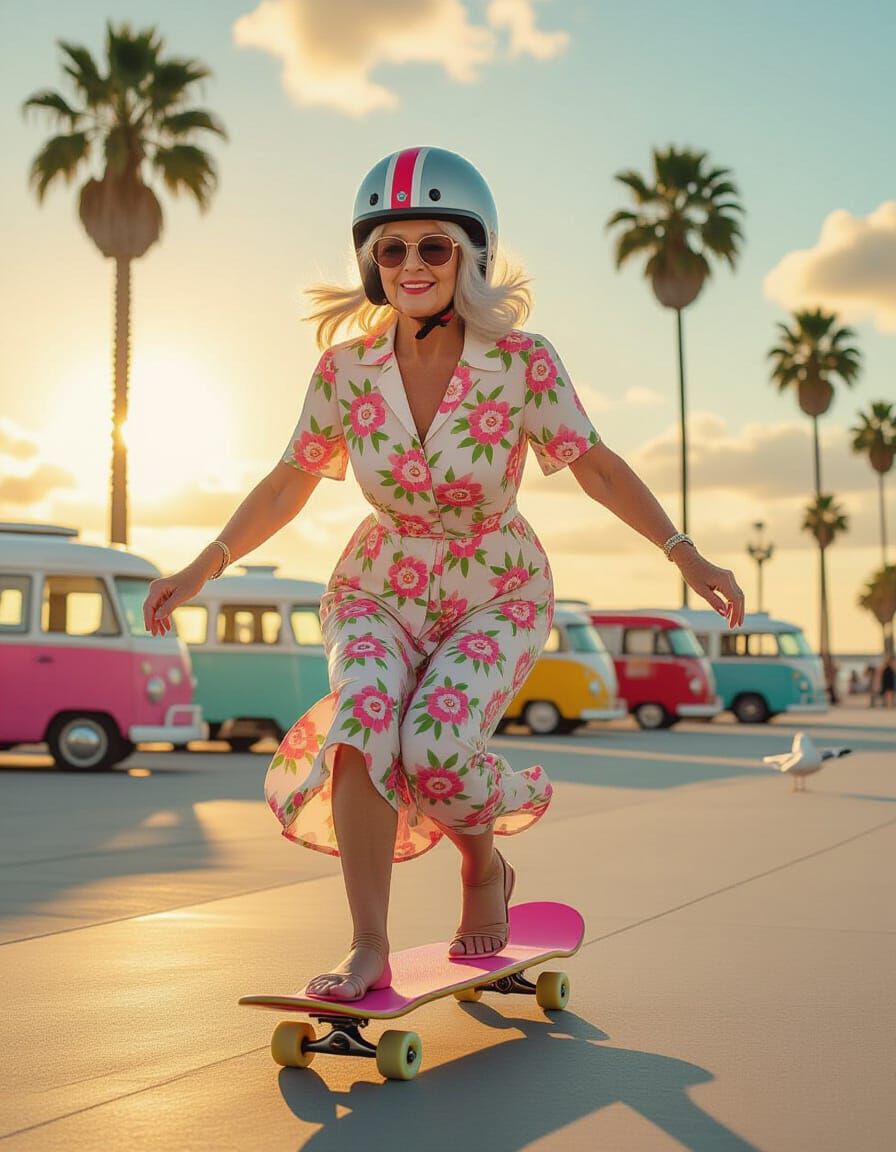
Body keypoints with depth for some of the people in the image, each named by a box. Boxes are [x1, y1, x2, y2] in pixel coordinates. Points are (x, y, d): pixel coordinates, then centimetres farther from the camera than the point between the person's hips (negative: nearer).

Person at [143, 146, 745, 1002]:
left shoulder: (522, 363, -18)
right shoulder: (346, 369, -12)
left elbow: (597, 466, -6)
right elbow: (288, 484, 2)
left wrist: (686, 555, -12)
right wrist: (205, 566, -4)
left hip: (496, 594, -2)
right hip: (379, 587, 2)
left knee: (436, 744, -27)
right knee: (365, 712, -28)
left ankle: (485, 867, 8)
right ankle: (368, 949, -18)